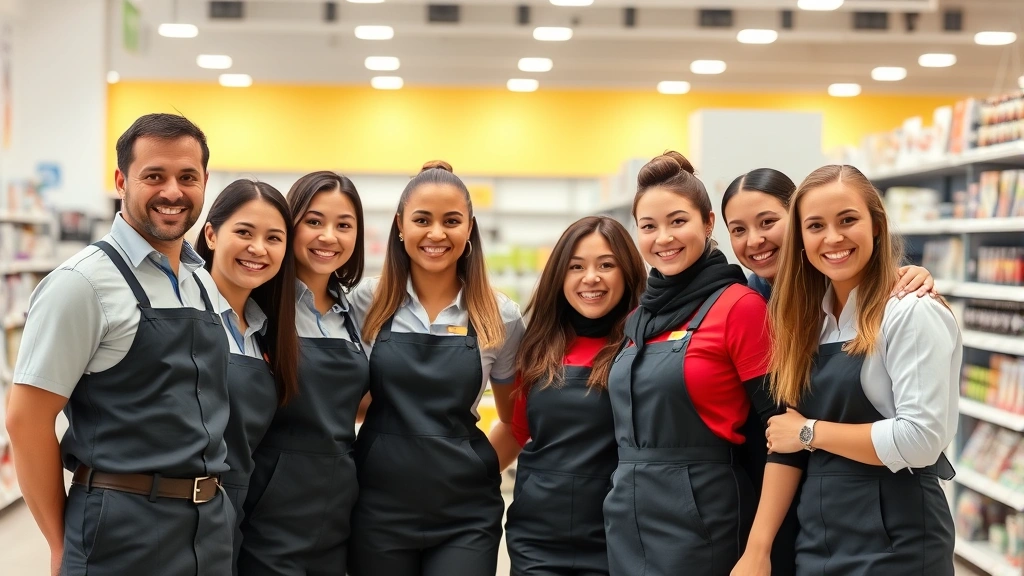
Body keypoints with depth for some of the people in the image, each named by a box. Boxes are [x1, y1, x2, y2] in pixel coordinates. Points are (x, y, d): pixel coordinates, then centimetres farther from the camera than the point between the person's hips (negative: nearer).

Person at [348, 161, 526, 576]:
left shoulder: (499, 316, 0)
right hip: (378, 509, 0)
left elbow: (516, 418, 12)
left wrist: (482, 472, 5)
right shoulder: (367, 302, -1)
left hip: (466, 515, 0)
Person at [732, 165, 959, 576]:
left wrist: (812, 431, -11)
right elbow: (786, 440, 7)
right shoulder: (811, 319, 8)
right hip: (815, 541, 6)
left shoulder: (913, 314, -12)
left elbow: (921, 440, -21)